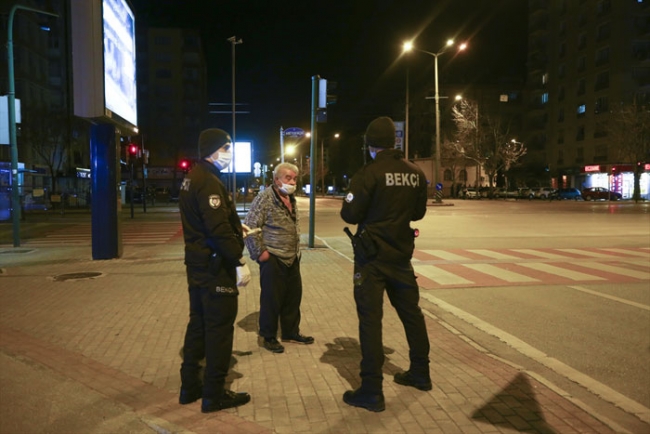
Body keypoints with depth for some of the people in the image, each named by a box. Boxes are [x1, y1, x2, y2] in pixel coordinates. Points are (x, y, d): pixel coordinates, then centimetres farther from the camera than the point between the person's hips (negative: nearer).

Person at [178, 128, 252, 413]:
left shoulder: (192, 179, 14)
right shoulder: (208, 182, -19)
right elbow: (219, 228, -27)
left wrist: (237, 229, 20)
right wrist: (239, 262, -24)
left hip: (198, 264, 10)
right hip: (215, 266, -10)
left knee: (198, 323, 18)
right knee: (220, 327, -1)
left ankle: (190, 386, 29)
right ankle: (214, 394, 10)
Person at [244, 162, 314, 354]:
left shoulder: (291, 198, 11)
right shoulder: (265, 198, -14)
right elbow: (250, 226, -17)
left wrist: (297, 248, 15)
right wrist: (260, 252, -17)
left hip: (292, 258, 8)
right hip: (273, 259, -8)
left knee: (293, 296, 15)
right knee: (272, 299, 3)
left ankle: (291, 332, 31)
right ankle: (268, 337, 19)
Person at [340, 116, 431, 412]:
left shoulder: (369, 173, -14)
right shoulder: (416, 173, 4)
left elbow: (350, 215, -14)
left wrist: (357, 207, 7)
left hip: (372, 255, -6)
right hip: (401, 254, 6)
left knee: (370, 319, -2)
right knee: (411, 312, 17)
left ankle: (371, 392, 3)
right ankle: (420, 374, 33)